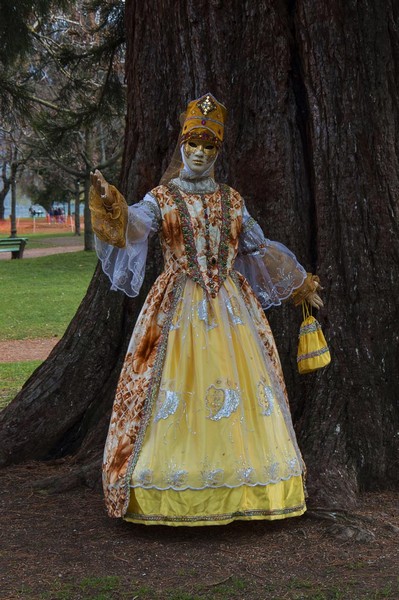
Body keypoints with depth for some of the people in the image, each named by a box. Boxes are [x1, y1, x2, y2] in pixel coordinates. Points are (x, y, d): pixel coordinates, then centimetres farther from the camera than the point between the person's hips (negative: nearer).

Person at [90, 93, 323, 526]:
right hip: (180, 307, -3)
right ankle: (173, 491, 0)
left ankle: (238, 487, 8)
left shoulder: (231, 200, 14)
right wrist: (112, 207, -38)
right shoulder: (161, 198, 4)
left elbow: (258, 248, 24)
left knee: (239, 385, -1)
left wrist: (298, 282, 29)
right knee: (177, 387, -8)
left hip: (231, 307, 3)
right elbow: (133, 225, -17)